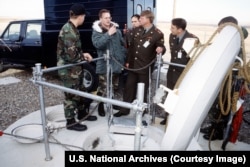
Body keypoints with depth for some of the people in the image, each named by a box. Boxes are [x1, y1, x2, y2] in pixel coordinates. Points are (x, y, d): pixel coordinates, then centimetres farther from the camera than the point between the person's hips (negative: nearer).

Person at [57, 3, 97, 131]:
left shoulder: (70, 28, 9)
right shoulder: (69, 31, -23)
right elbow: (72, 55, -26)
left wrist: (82, 54, 3)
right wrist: (84, 56, -9)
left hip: (73, 68, 10)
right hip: (68, 69, -10)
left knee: (78, 92, 21)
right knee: (71, 96, 3)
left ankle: (82, 113, 38)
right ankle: (71, 122, 19)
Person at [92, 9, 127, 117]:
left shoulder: (116, 29, 10)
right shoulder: (96, 31, -5)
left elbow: (123, 44, 16)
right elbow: (97, 44, -24)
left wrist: (123, 57, 7)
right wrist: (108, 34, -26)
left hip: (117, 63, 5)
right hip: (104, 64, -5)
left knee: (115, 86, 16)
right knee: (103, 87, -6)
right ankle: (101, 105, 13)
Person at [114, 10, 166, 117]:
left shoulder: (158, 34, -9)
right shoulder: (136, 30, 7)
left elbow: (161, 47, -4)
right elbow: (131, 46, 11)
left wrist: (161, 49, -28)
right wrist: (128, 61, 9)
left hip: (145, 67, -5)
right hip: (133, 65, 5)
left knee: (143, 90, 9)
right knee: (129, 87, 12)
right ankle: (125, 109, 26)